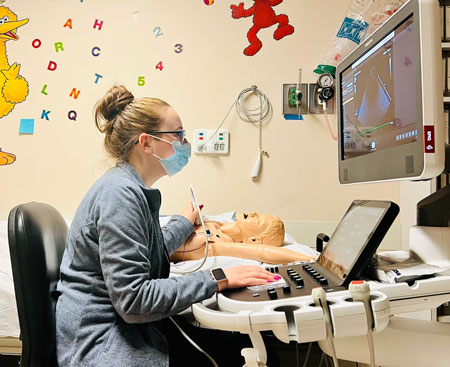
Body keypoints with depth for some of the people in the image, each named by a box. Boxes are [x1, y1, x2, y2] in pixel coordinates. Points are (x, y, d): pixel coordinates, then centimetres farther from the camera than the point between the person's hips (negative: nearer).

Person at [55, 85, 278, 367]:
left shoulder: (139, 191, 7)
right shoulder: (120, 194, -22)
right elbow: (134, 299, -25)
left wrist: (184, 223, 30)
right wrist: (215, 279, -23)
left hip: (129, 325, 8)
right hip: (101, 342, -8)